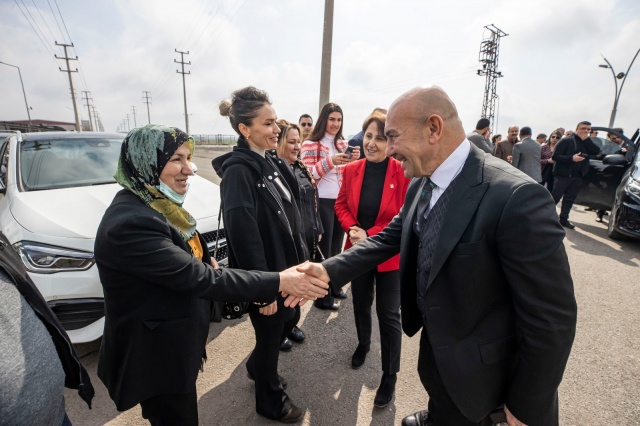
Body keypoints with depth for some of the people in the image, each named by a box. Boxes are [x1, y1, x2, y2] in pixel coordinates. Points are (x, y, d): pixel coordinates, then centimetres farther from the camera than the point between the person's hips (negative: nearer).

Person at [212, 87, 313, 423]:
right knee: (270, 334, 12)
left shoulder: (272, 162, 4)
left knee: (290, 319, 25)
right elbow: (244, 236, -24)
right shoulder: (238, 171, -21)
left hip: (286, 265, 8)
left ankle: (256, 366, 53)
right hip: (265, 273, -8)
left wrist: (301, 255, 12)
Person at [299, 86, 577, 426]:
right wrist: (329, 270, -12)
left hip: (477, 368, -6)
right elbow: (391, 236, 0)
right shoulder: (421, 184, -6)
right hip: (434, 344, 7)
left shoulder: (516, 197, -32)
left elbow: (551, 318, -26)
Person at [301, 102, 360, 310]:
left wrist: (353, 160, -6)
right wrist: (330, 161, -24)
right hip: (322, 202, -6)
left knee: (336, 246, 17)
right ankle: (322, 296, 18)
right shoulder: (311, 144, -7)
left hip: (341, 200, 6)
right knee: (324, 249, 3)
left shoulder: (343, 143, 11)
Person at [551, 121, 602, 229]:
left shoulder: (587, 143, 13)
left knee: (569, 199, 9)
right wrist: (571, 158, -23)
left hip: (578, 177, 6)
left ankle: (563, 219, 16)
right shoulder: (566, 141, -6)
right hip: (563, 175, -6)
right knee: (555, 197, -3)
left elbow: (596, 151, -4)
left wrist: (586, 140, -10)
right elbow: (555, 156, -13)